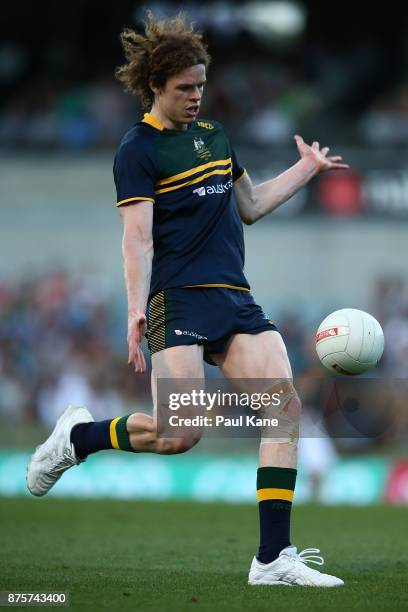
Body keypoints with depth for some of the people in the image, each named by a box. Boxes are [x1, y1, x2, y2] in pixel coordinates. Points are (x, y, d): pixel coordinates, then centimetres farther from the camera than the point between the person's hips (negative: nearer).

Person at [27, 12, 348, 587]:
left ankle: (273, 557, -10)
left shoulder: (213, 134, 20)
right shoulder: (138, 149, -3)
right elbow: (138, 236, -12)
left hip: (236, 299, 7)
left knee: (285, 406, -10)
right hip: (179, 298, -7)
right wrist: (136, 310, -22)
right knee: (179, 433, -19)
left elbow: (248, 206, 33)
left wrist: (305, 169, 29)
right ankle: (77, 436, 11)